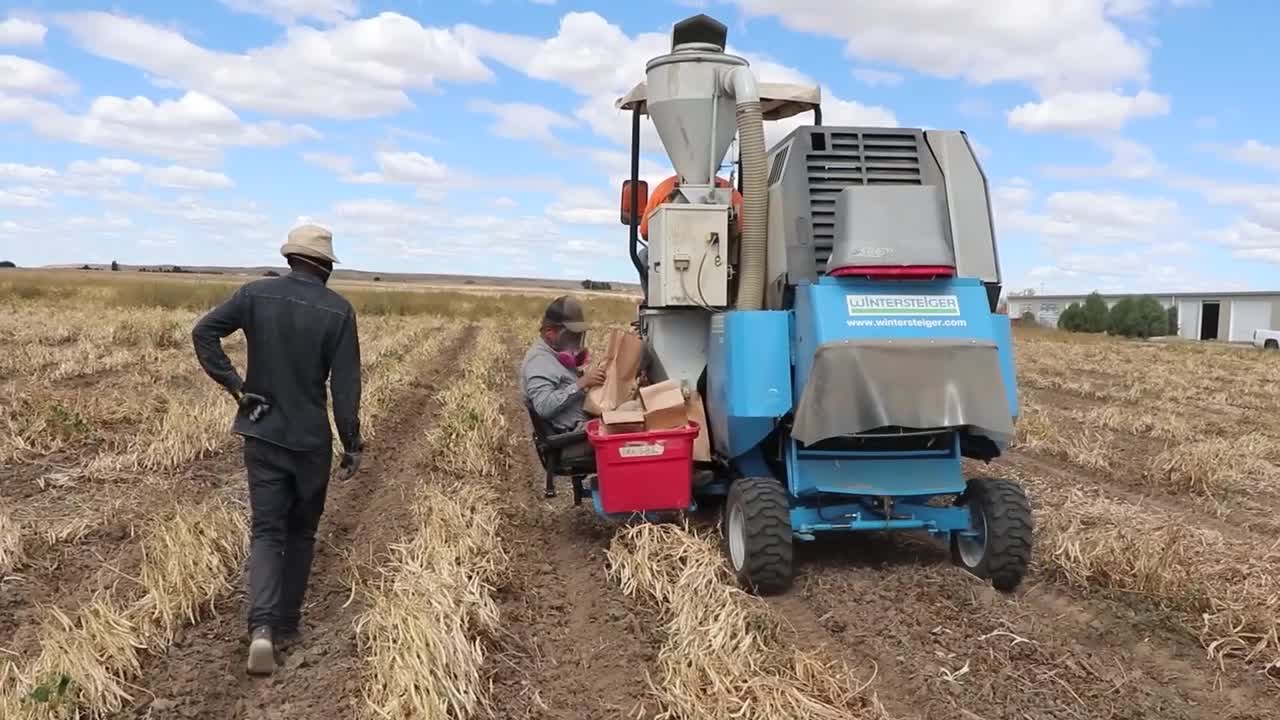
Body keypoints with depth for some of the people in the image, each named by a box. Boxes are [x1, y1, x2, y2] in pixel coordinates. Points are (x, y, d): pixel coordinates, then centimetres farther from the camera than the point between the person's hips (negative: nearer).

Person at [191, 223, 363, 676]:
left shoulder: (256, 294, -3)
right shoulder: (338, 310, -11)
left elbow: (203, 332, -12)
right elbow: (346, 385, -13)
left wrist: (233, 384, -6)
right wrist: (352, 445, -6)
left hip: (262, 434, 2)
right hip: (311, 439, -1)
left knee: (267, 531, 6)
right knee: (300, 532, 15)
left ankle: (262, 628, -13)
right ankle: (287, 624, 24)